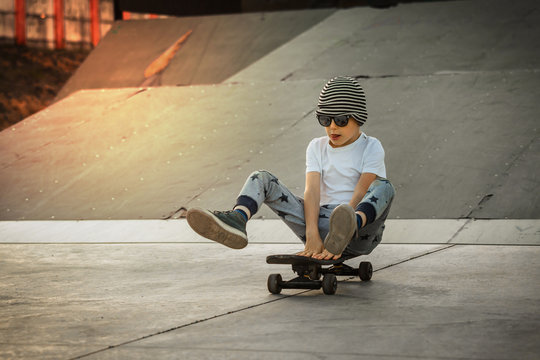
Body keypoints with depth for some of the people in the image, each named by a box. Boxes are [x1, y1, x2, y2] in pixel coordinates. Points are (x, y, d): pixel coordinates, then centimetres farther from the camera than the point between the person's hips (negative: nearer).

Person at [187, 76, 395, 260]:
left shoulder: (371, 148, 3)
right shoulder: (317, 147, 14)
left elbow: (360, 194, -13)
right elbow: (312, 190, -3)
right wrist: (312, 235, -21)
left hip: (361, 233, -4)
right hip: (321, 222, 4)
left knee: (383, 187, -34)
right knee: (261, 178, -7)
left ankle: (348, 228, -67)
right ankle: (237, 220, -41)